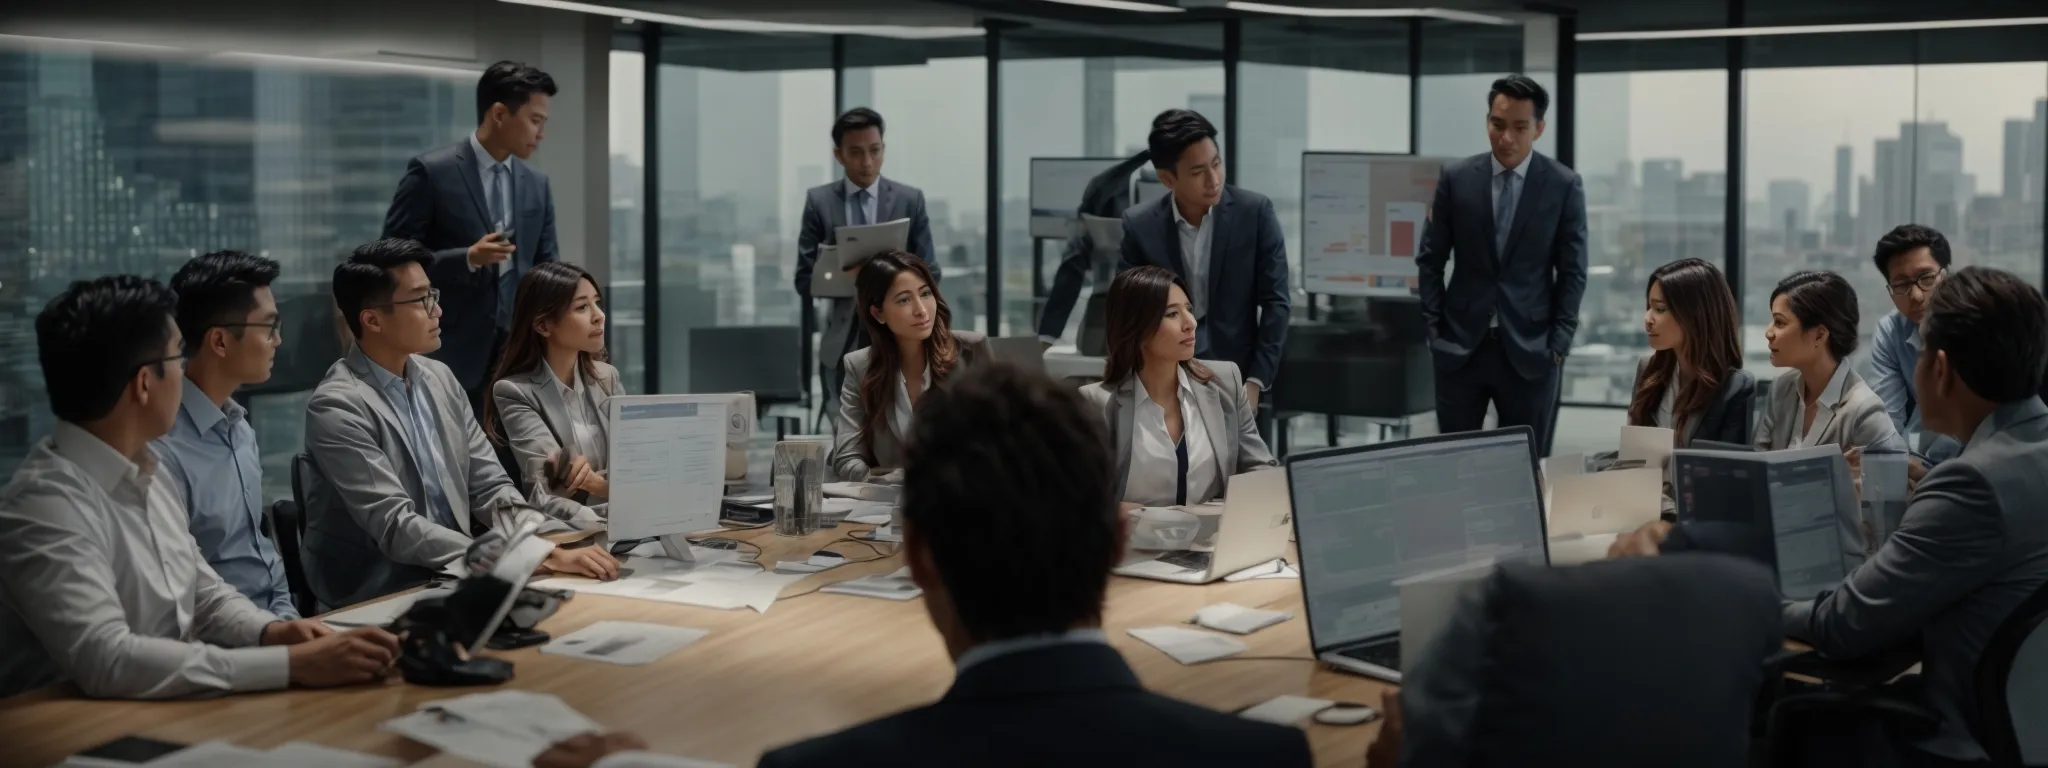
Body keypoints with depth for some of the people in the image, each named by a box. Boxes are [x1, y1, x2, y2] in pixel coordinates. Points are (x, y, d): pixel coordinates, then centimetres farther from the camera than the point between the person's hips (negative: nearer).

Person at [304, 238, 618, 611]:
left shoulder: (439, 378, 8)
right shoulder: (338, 407, -15)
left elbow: (491, 490, 7)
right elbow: (396, 529, -23)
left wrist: (558, 546, -13)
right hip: (379, 599, -7)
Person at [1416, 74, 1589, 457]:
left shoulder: (1564, 185, -1)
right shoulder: (1456, 178, 2)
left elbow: (1573, 272, 1)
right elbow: (1430, 260, 7)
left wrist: (1558, 343, -5)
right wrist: (1433, 330, 1)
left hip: (1531, 350, -1)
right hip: (1461, 346, 1)